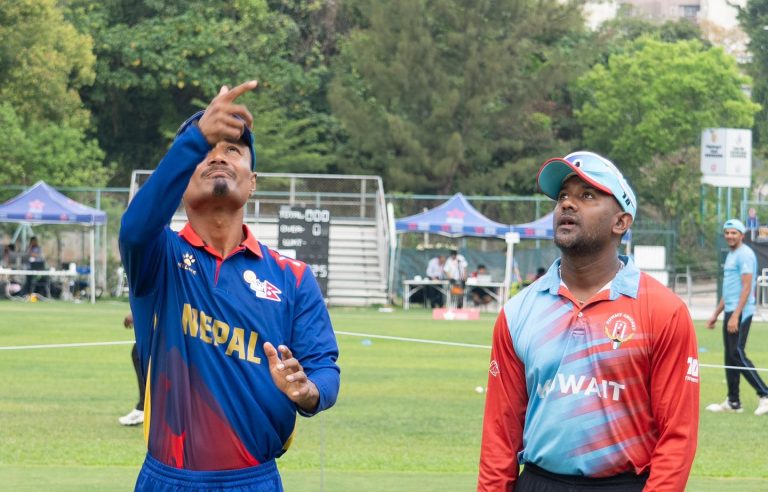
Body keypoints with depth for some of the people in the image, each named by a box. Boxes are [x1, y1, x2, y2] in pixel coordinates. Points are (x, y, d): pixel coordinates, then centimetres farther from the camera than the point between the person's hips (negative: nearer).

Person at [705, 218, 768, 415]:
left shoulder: (745, 255, -11)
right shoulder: (731, 255, 20)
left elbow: (746, 288, -19)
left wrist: (735, 316, -25)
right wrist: (716, 315, 26)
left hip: (740, 312, -10)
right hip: (730, 311, 10)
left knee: (737, 354, -14)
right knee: (730, 357, 9)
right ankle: (733, 402, 12)